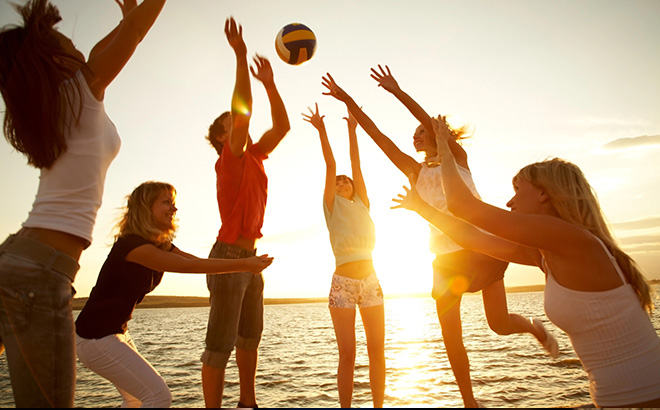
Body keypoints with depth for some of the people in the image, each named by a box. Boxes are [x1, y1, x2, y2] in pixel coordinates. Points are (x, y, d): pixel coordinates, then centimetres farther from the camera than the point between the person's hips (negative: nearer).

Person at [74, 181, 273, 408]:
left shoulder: (161, 245, 4)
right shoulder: (131, 244, -25)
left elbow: (199, 261, -3)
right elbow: (190, 266, -31)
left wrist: (247, 264, -13)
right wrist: (243, 264, -30)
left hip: (118, 333, 10)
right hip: (95, 338, -10)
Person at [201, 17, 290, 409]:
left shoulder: (254, 156, 13)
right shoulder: (230, 158, -9)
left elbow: (282, 127, 10)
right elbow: (243, 112, -23)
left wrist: (270, 83, 6)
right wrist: (241, 56, -24)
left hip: (250, 257, 9)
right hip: (229, 255, -9)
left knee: (250, 335, 18)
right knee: (221, 343, -6)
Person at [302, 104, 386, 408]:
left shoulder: (362, 205, 13)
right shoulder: (332, 206, 6)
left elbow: (356, 163, 10)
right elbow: (330, 165, -1)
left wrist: (352, 130, 10)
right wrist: (321, 130, -2)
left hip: (370, 281, 3)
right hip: (343, 285, -3)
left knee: (377, 351, 4)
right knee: (347, 354, -1)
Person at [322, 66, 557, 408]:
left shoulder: (457, 157, 5)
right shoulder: (416, 171, 13)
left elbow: (432, 122, -12)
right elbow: (378, 136, 6)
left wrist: (398, 91, -19)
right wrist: (348, 102, 2)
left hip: (481, 247, -3)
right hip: (447, 256, 4)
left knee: (500, 324, -3)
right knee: (451, 337, 0)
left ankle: (536, 328, 32)